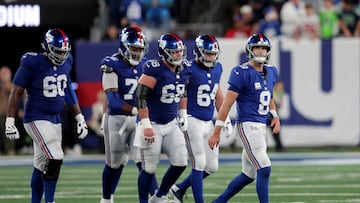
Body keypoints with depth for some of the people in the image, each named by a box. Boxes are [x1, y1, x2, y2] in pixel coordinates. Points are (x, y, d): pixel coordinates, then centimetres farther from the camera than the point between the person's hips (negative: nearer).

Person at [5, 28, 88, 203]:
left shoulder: (66, 63, 5)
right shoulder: (32, 63, -14)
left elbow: (67, 91, 17)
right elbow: (16, 93, -10)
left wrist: (80, 118, 18)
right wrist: (9, 122, -14)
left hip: (55, 119, 7)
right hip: (37, 119, -7)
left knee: (42, 165, 11)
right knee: (55, 158, -18)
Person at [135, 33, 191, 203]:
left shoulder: (184, 70, 2)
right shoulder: (154, 70, -20)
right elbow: (140, 97, -20)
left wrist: (183, 115, 15)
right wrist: (146, 125, -22)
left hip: (172, 124, 7)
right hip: (153, 125, -7)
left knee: (180, 163, 0)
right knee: (150, 169, -2)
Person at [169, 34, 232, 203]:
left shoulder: (217, 69, 8)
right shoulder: (189, 70, -15)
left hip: (208, 123, 8)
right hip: (193, 121, -8)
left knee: (212, 166, 9)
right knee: (199, 164, -8)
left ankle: (179, 189, 26)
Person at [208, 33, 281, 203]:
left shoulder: (271, 72, 11)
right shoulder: (242, 73, -12)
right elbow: (227, 103, -12)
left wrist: (275, 116, 11)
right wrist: (216, 132, -13)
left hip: (261, 126, 8)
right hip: (247, 125, -8)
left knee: (248, 175, 13)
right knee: (264, 168, -15)